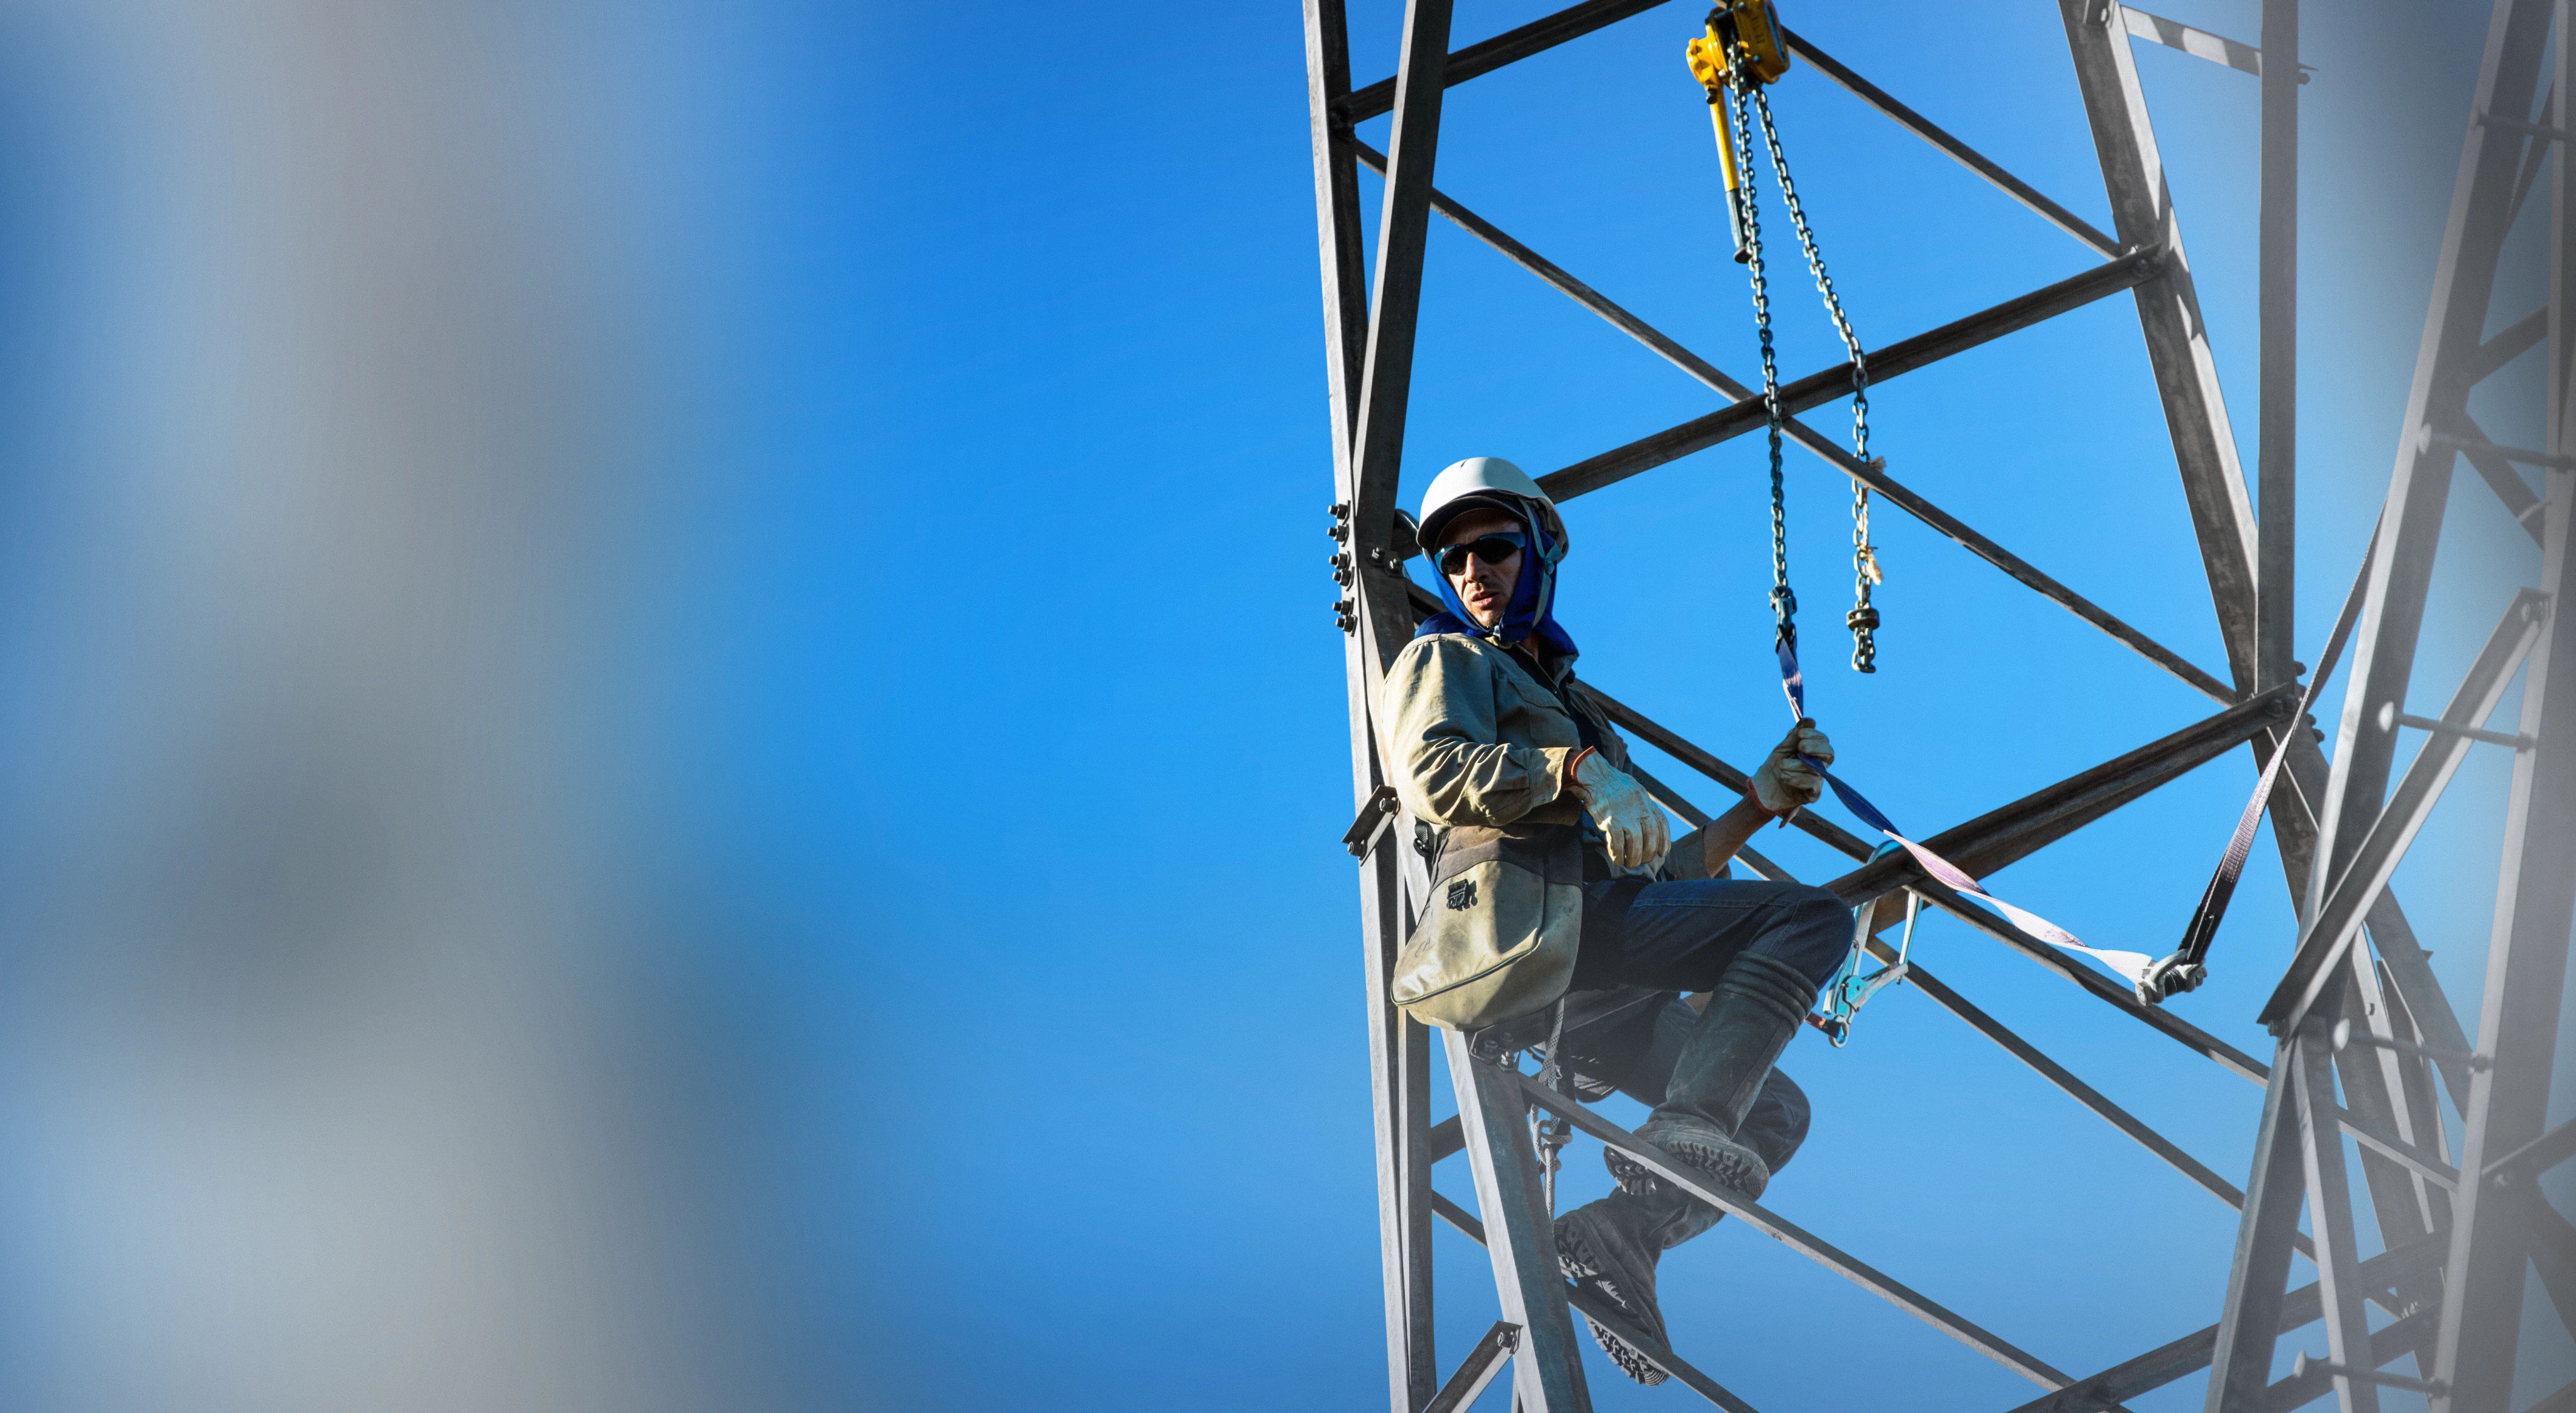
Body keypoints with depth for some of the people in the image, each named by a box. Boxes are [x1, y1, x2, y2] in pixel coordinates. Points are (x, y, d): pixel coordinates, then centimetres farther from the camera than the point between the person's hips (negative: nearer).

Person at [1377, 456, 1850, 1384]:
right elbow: (1434, 773, -10)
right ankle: (1683, 1126, -36)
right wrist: (1583, 775, -19)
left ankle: (1617, 1235, -12)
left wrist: (1759, 803, 19)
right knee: (1811, 917, -19)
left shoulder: (1567, 706, 37)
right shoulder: (1444, 660, 15)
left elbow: (1665, 874, 30)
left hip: (1593, 991, 8)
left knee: (1775, 1108, 5)